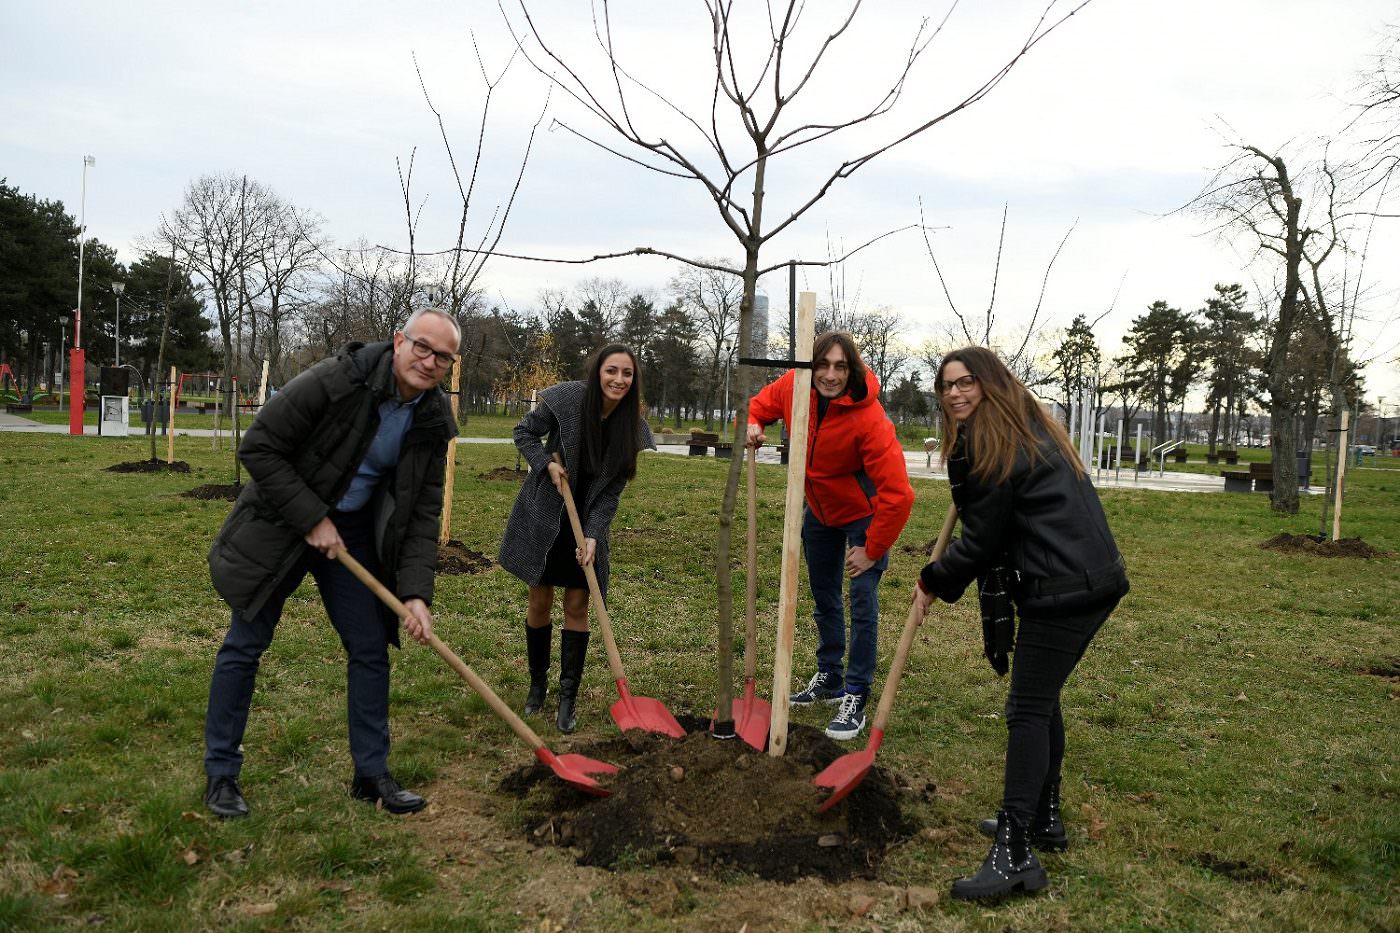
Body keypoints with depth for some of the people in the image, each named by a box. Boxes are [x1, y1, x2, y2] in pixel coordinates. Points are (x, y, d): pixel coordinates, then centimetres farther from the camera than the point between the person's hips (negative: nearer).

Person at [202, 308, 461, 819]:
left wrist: (416, 594, -14)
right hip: (280, 522, -5)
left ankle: (371, 773, 20)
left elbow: (422, 513, -4)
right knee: (247, 643, 3)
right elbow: (259, 447, -20)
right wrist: (312, 519, -21)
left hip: (354, 531, 5)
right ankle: (220, 773, 19)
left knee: (371, 648, 5)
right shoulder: (337, 379, -24)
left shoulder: (433, 422, -7)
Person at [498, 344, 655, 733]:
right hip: (542, 515, -1)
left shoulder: (632, 427, -10)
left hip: (588, 522, 1)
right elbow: (524, 433, -2)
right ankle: (538, 683, 26)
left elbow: (611, 491, -9)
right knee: (540, 602, 6)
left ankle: (568, 696, 10)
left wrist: (592, 536, -19)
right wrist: (547, 464, -18)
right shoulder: (567, 399, -18)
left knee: (577, 606, 0)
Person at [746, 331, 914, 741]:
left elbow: (897, 493, -33)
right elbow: (762, 403, 6)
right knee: (824, 597, 17)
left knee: (862, 602, -10)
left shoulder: (868, 418, -34)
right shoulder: (793, 386, -18)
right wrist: (754, 424, -18)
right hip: (819, 510, 6)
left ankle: (856, 698, 1)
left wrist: (872, 550, -26)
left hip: (863, 514, -6)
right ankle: (829, 678, 34)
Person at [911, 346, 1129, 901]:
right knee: (1042, 700, 19)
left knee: (1028, 711, -9)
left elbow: (980, 540, -7)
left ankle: (1015, 855, -9)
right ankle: (1043, 819, 31)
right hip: (1095, 580, 10)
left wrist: (934, 583, 5)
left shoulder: (986, 443, -9)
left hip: (1060, 591, -10)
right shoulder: (1032, 428, 19)